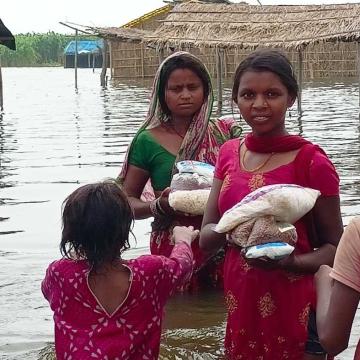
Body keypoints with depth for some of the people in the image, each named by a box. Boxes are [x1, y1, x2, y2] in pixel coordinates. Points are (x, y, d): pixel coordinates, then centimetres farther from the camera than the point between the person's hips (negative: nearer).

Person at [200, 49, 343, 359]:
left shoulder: (311, 161, -12)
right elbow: (205, 238, 4)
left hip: (295, 313, -5)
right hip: (240, 310, 5)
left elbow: (334, 248, -6)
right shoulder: (230, 153, 4)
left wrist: (291, 262, -25)